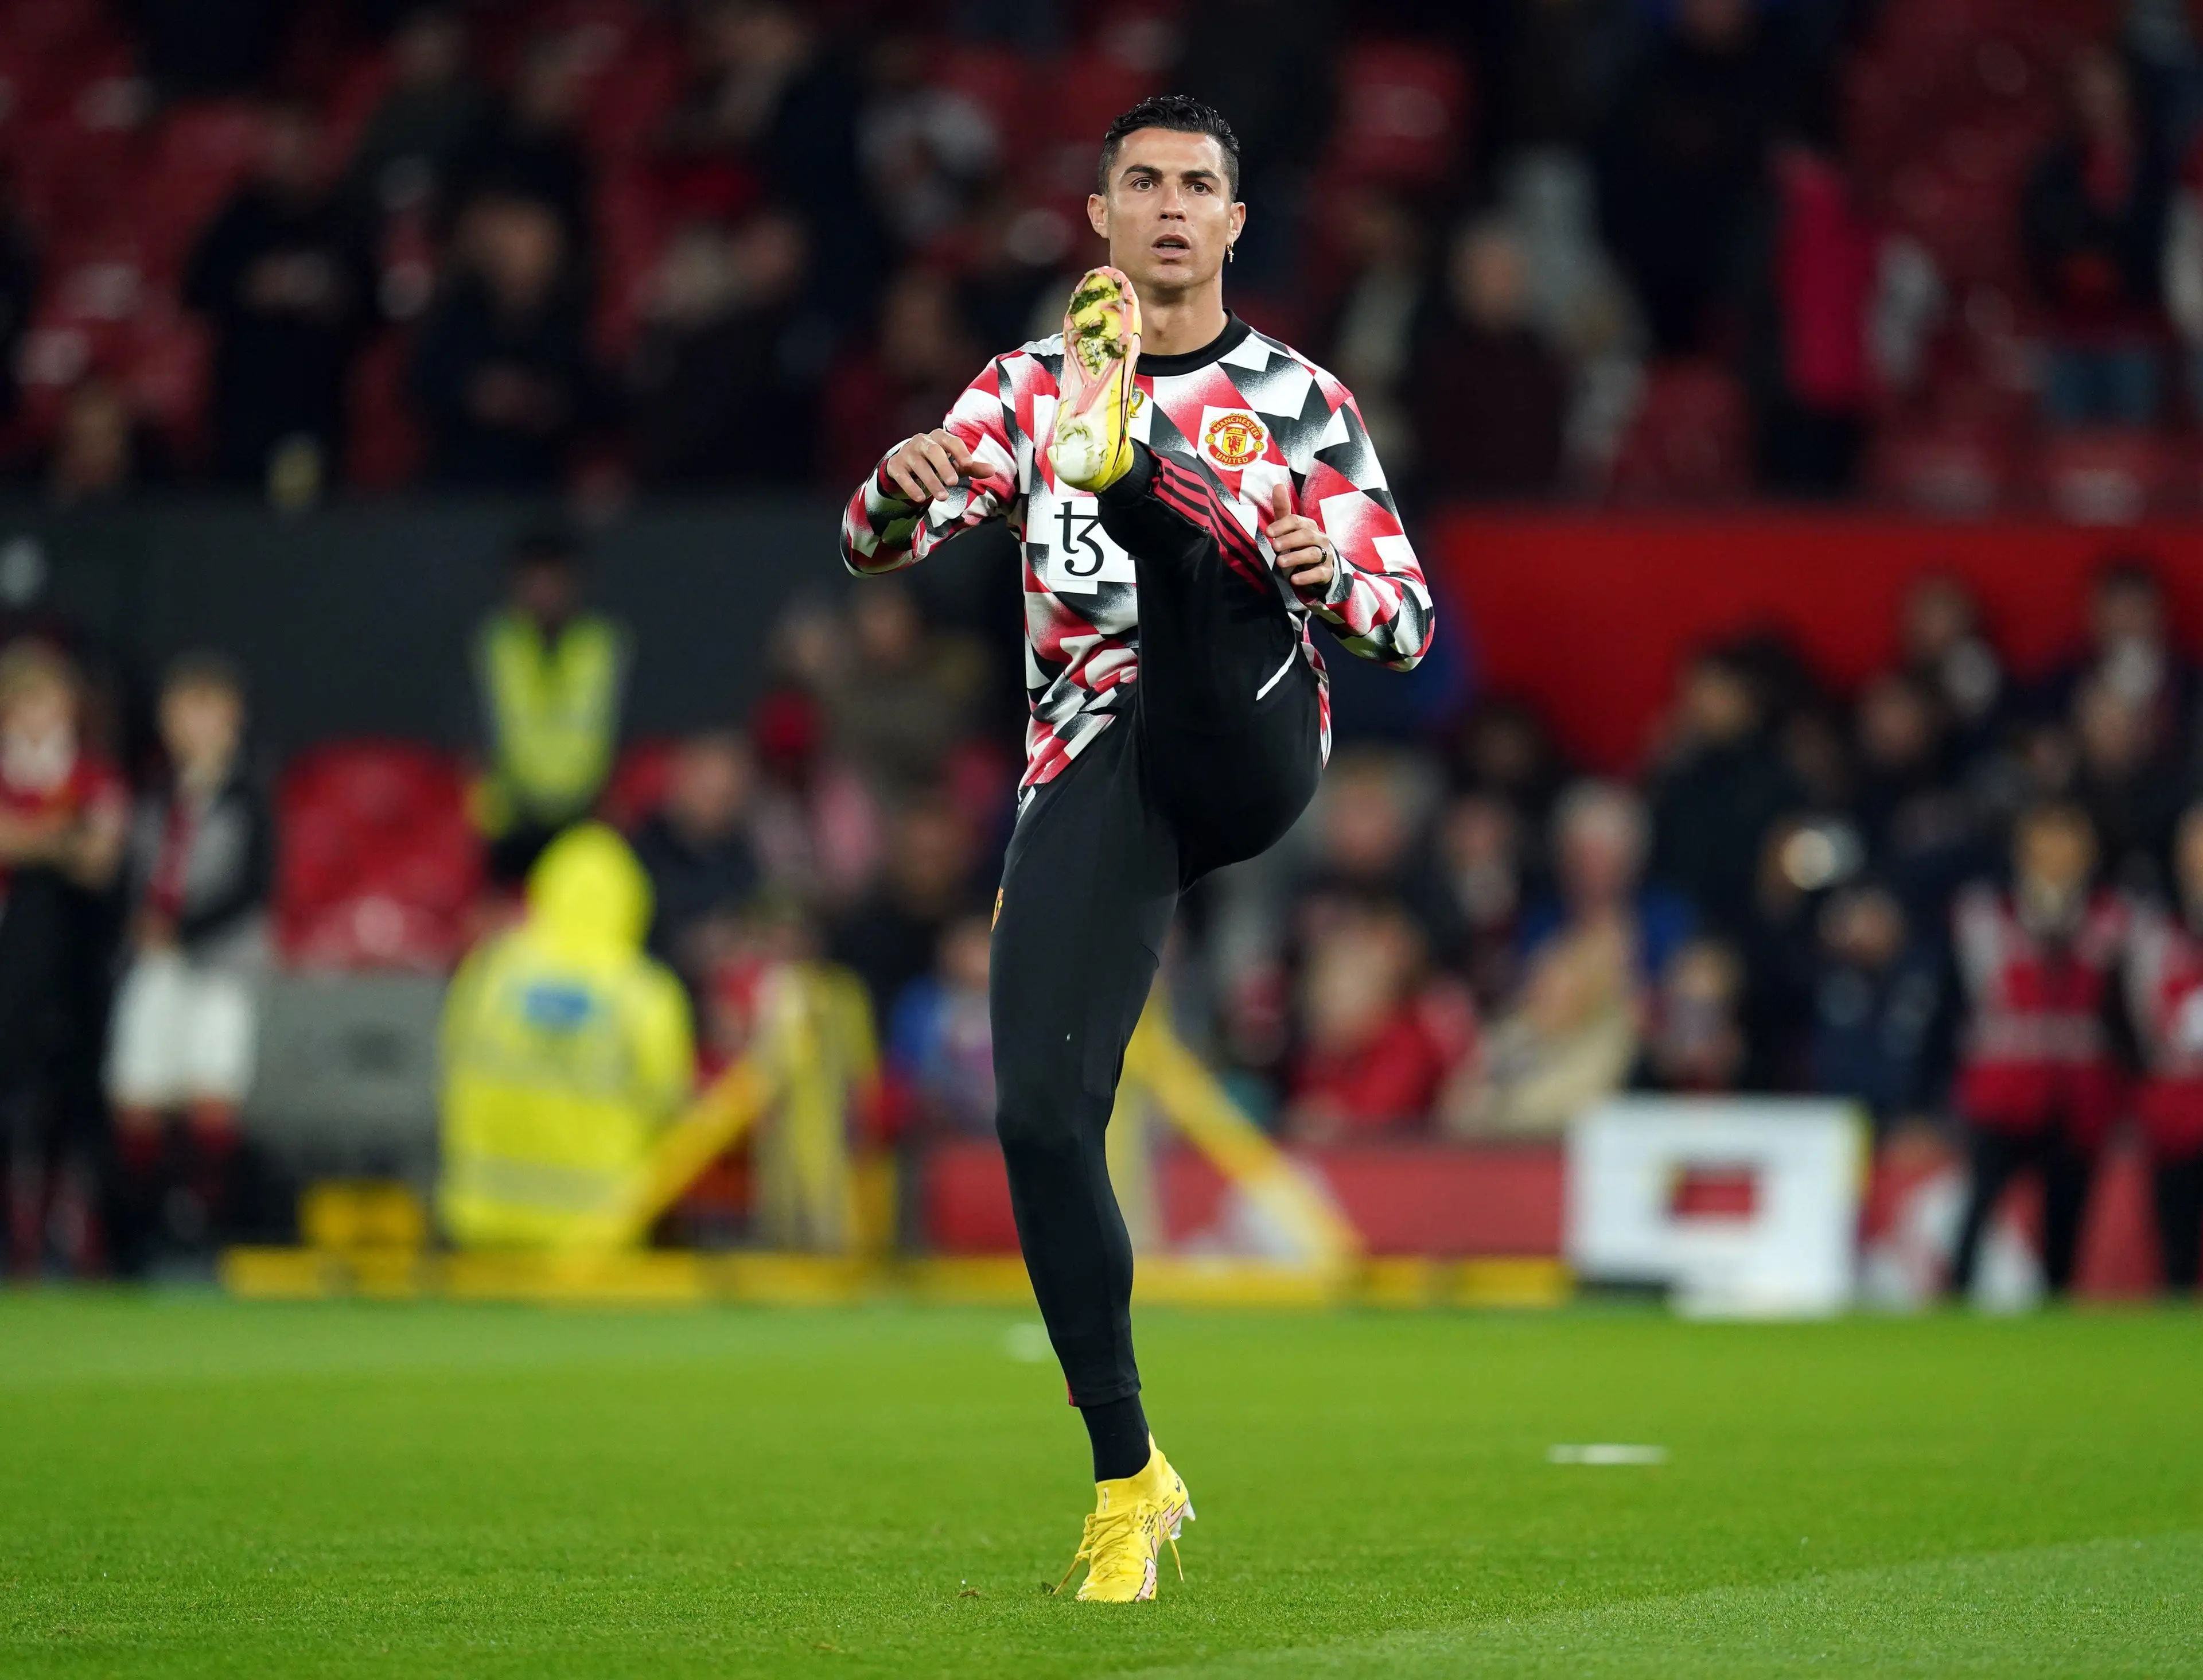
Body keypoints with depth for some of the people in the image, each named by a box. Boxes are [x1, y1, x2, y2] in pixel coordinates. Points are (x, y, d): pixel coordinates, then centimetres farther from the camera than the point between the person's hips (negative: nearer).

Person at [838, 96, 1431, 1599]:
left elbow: (1407, 625, 9)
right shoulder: (1031, 388, 19)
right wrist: (903, 483, -17)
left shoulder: (1297, 398, 14)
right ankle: (1130, 1483, 1)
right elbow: (875, 544, 8)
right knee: (1042, 1121, -9)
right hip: (1094, 779, 2)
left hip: (1244, 746, -2)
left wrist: (1330, 574, -16)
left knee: (1195, 527, -28)